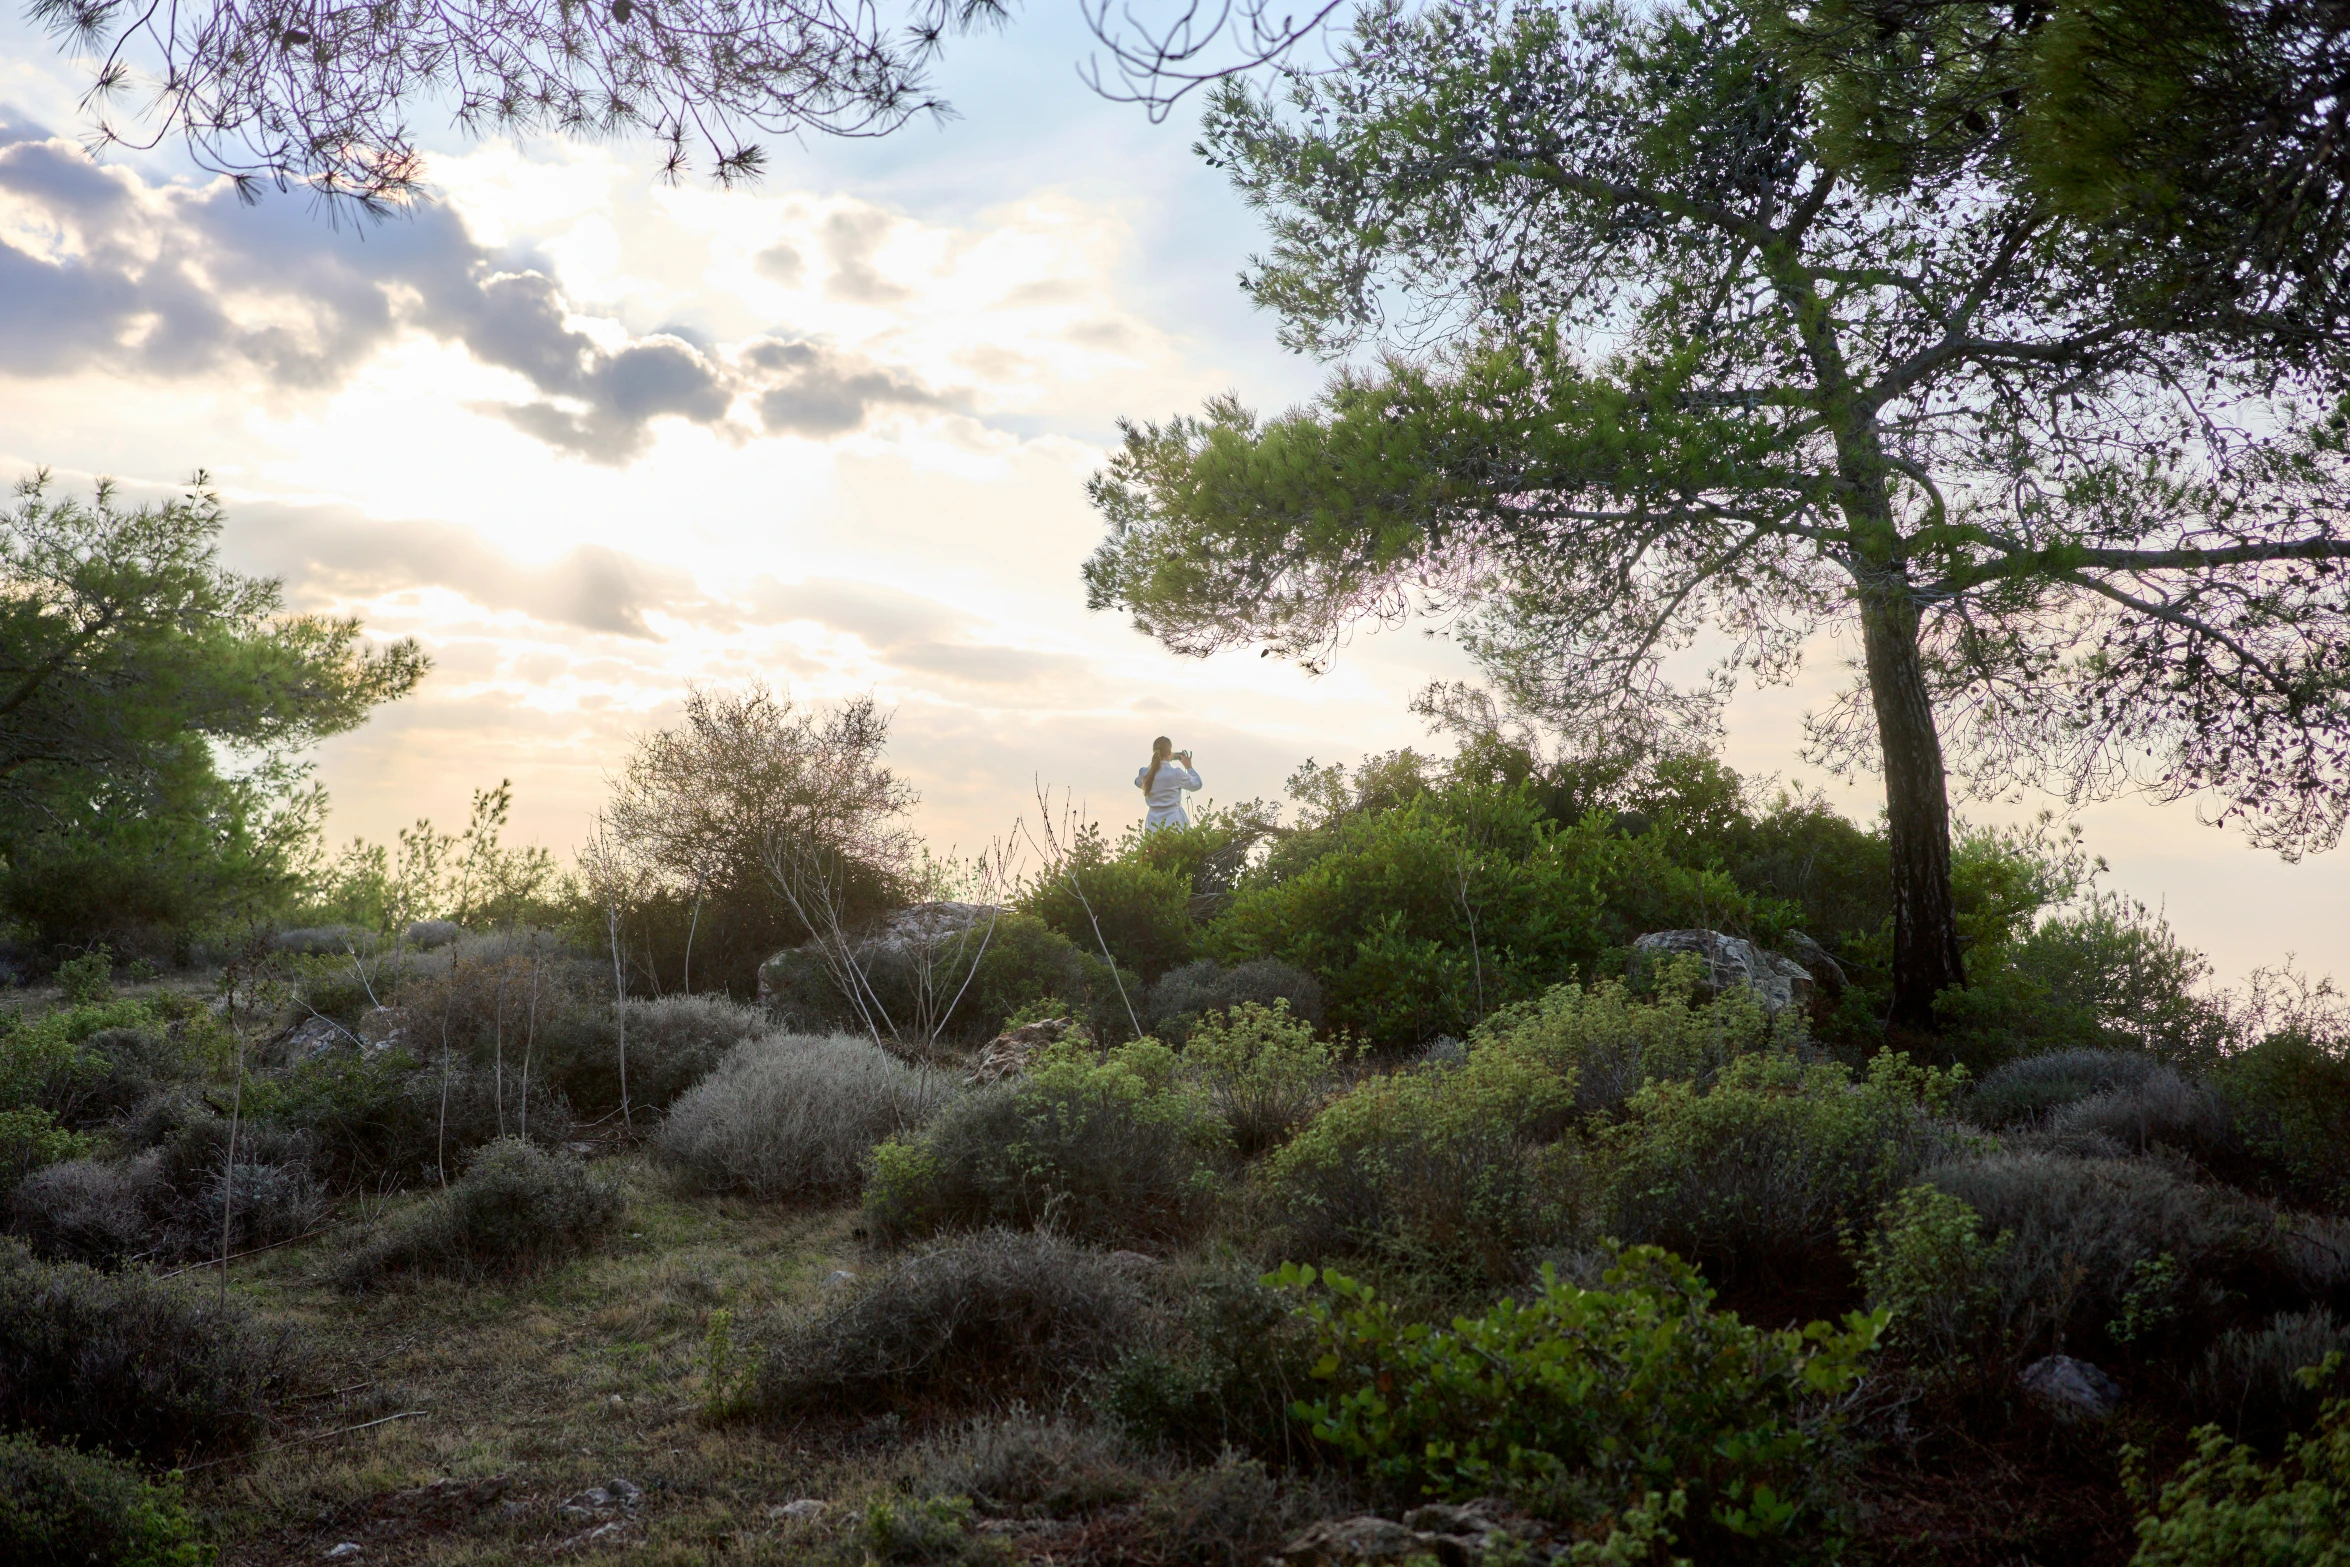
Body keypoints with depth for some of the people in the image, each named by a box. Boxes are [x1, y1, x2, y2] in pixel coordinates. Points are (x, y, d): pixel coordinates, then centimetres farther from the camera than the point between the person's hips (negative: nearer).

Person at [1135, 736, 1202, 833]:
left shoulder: (1144, 773, -2)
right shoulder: (1176, 774, -12)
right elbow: (1197, 784, 4)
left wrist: (1159, 761, 23)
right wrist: (1189, 767, 17)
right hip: (1174, 821, -3)